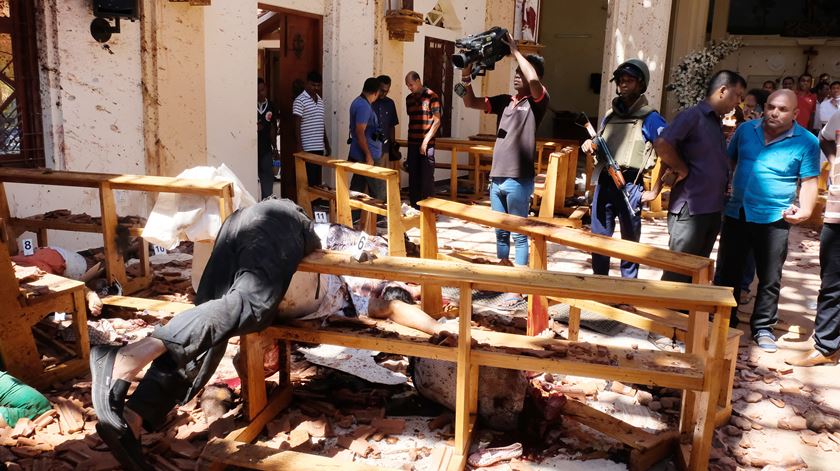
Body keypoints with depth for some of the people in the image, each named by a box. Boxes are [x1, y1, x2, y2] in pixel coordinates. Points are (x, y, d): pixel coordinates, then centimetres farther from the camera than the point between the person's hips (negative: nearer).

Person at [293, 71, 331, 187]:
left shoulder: (320, 100, 15)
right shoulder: (300, 100, -8)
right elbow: (297, 124, -12)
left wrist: (327, 144, 19)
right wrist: (299, 146, -18)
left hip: (319, 147, 7)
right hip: (307, 148, -7)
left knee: (317, 179, 10)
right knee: (309, 180, -6)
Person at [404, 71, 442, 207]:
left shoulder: (432, 96, -6)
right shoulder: (409, 98, 12)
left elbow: (437, 121, -8)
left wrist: (425, 141, -13)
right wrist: (409, 140, 16)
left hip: (427, 143, -5)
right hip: (412, 143, 5)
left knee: (427, 176, -2)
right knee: (413, 176, 8)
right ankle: (414, 206, 16)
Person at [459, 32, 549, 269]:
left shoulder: (537, 102, -4)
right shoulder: (504, 101, 13)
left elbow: (533, 80, -25)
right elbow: (470, 102, 11)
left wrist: (515, 50, -14)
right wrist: (466, 70, -2)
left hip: (519, 179, -6)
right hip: (496, 178, 6)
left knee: (519, 233, 3)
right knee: (500, 231, 16)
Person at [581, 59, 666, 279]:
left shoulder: (650, 118, -2)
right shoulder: (610, 115, 16)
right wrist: (590, 146, 4)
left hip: (629, 188, -5)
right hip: (603, 184, 6)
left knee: (630, 243, 5)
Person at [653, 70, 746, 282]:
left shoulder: (716, 122, 16)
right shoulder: (692, 115, -10)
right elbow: (661, 145, -24)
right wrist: (683, 169, -13)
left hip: (713, 210, 9)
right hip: (690, 209, -9)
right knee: (677, 272, -2)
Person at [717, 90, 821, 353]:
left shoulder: (806, 142, -5)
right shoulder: (746, 130, 3)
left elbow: (809, 181, -4)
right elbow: (729, 161, 12)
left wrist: (805, 210, -20)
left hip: (774, 219, -3)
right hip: (736, 213, 3)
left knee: (770, 278, 6)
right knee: (728, 271, 12)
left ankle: (763, 327, 21)